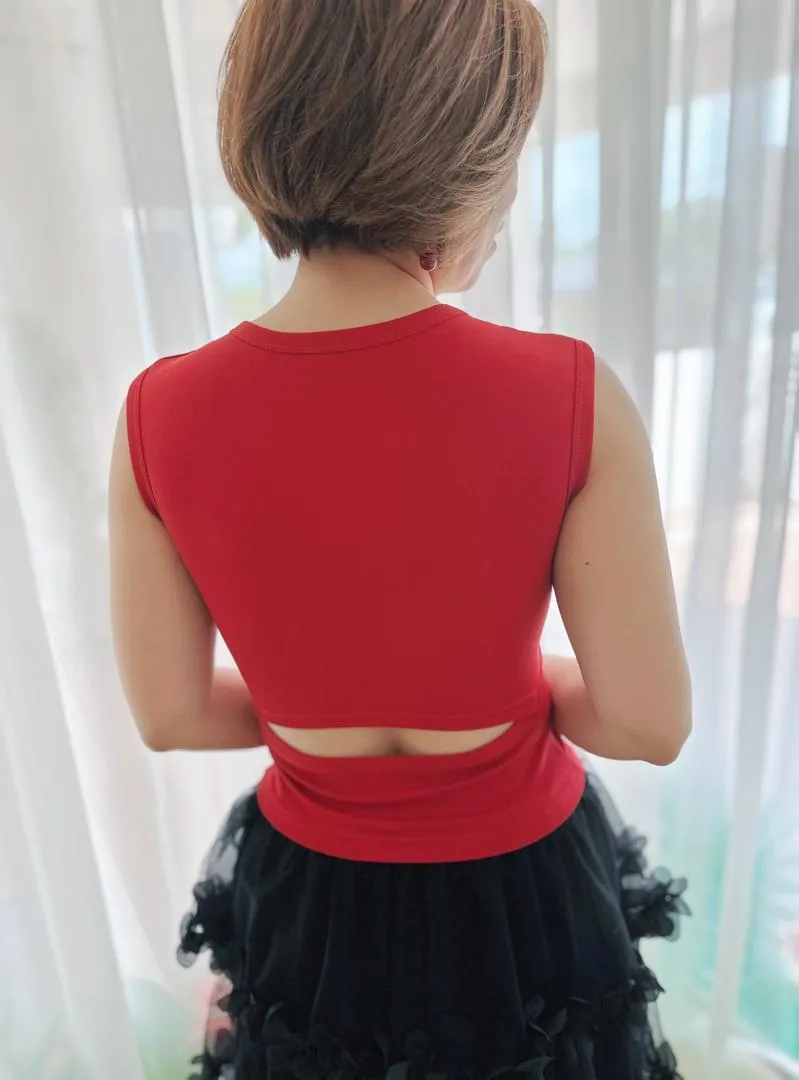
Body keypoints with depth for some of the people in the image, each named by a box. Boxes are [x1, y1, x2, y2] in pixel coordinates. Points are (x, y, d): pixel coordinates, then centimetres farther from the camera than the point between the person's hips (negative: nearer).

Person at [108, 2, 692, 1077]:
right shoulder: (572, 398, -28)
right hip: (522, 885, -1)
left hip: (307, 892, 2)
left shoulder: (159, 413, -20)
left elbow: (170, 714, -10)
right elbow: (647, 724, -18)